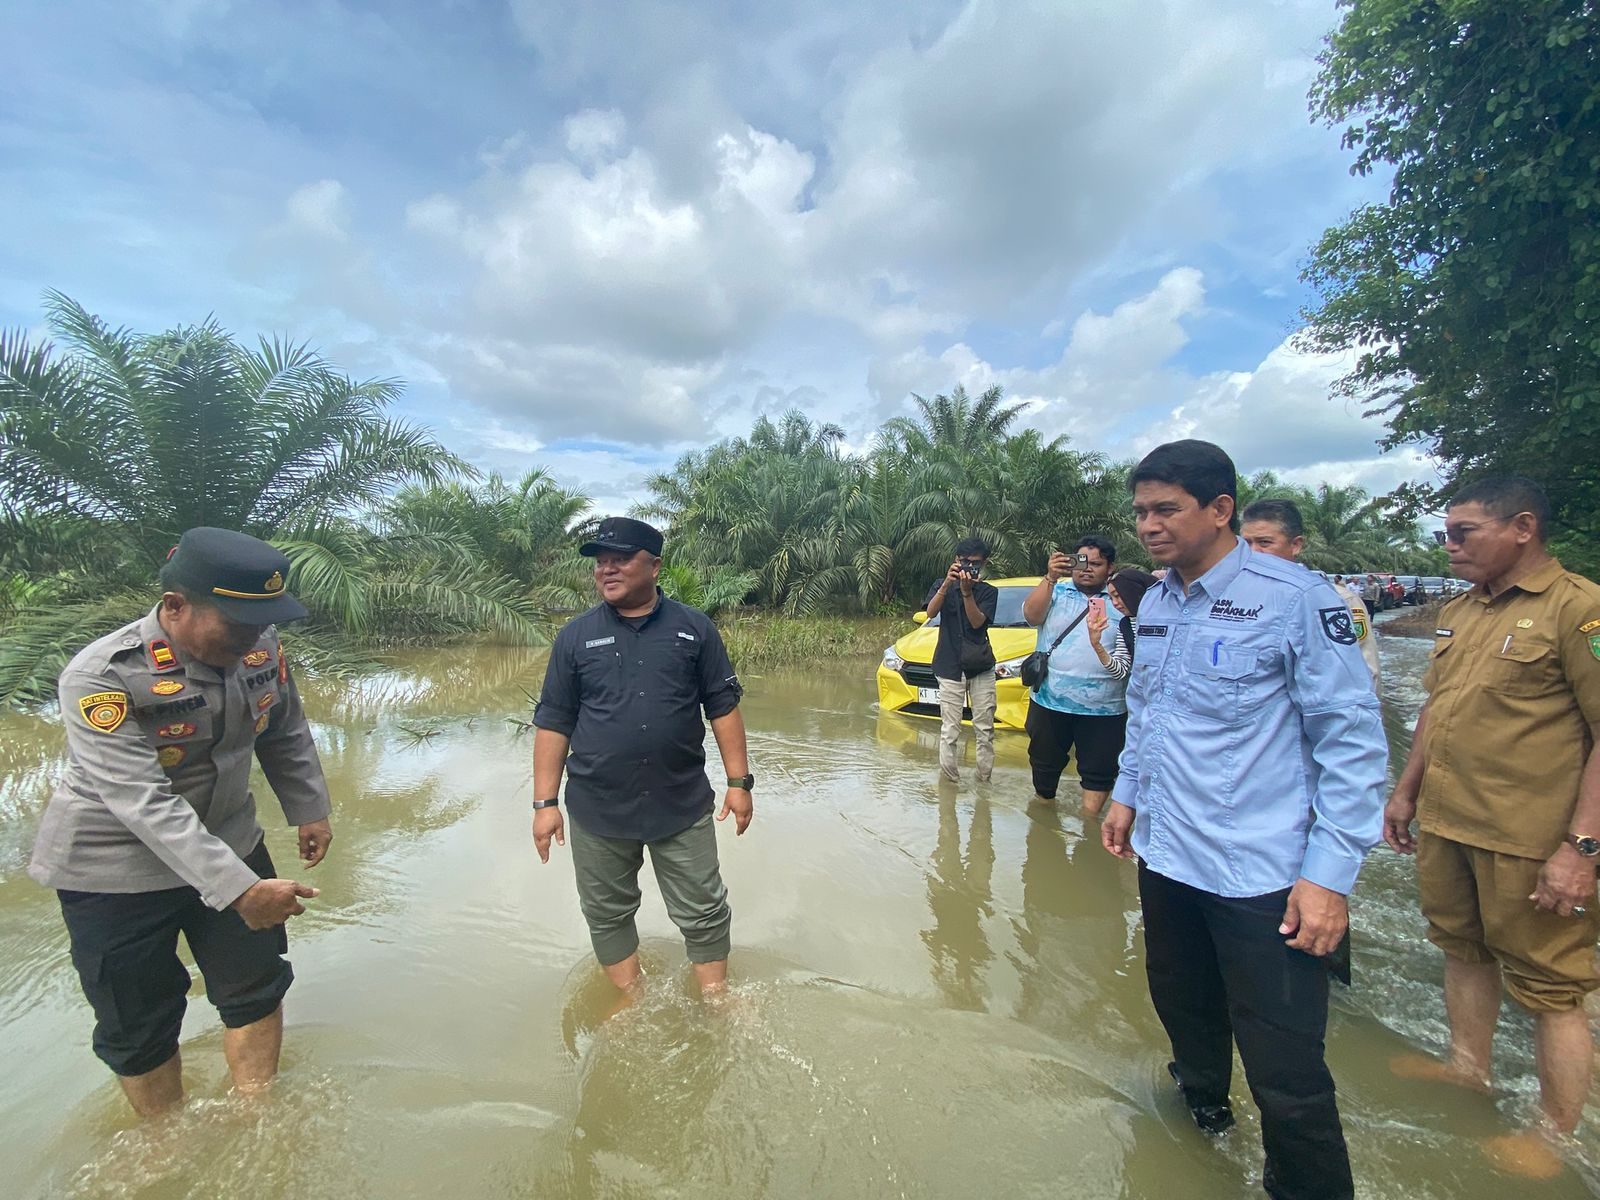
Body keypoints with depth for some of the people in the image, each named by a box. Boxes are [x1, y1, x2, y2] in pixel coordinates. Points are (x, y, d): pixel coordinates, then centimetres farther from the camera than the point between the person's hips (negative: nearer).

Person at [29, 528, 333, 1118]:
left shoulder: (259, 646, -13)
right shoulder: (101, 677, -28)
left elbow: (286, 735, 5)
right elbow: (144, 803, -33)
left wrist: (309, 810, 11)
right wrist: (237, 889, -38)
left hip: (227, 846, 5)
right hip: (115, 872, -4)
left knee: (257, 986, 14)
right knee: (140, 1026, 11)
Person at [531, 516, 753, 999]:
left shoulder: (693, 628, -2)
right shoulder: (575, 635, -1)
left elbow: (723, 707, 1)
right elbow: (553, 722, 2)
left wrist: (739, 781, -2)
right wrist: (545, 802, -1)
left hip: (683, 805, -1)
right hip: (597, 812, 1)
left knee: (704, 912, 10)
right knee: (608, 914, 16)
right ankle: (631, 1001, 39)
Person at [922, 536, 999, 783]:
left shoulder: (989, 591, 6)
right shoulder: (942, 585, 6)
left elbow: (977, 622, -8)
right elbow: (930, 612, -12)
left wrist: (967, 591, -20)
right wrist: (947, 583, -24)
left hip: (981, 667, 1)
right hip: (950, 667, -1)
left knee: (985, 730, 3)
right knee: (949, 731, -2)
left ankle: (984, 780, 11)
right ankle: (949, 780, 4)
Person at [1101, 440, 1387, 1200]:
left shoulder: (1296, 599, -15)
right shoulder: (1154, 606, 6)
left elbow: (1353, 740, -14)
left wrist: (1331, 873, -16)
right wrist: (1127, 794, 16)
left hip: (1261, 875, -6)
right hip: (1163, 855, 7)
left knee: (1285, 1074, 2)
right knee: (1182, 1006, 25)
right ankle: (1202, 1102, 52)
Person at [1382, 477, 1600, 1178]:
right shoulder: (1459, 611, 11)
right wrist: (1406, 791, 18)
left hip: (1528, 841, -7)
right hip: (1444, 824, 7)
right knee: (1463, 950, 20)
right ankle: (1468, 1070, 38)